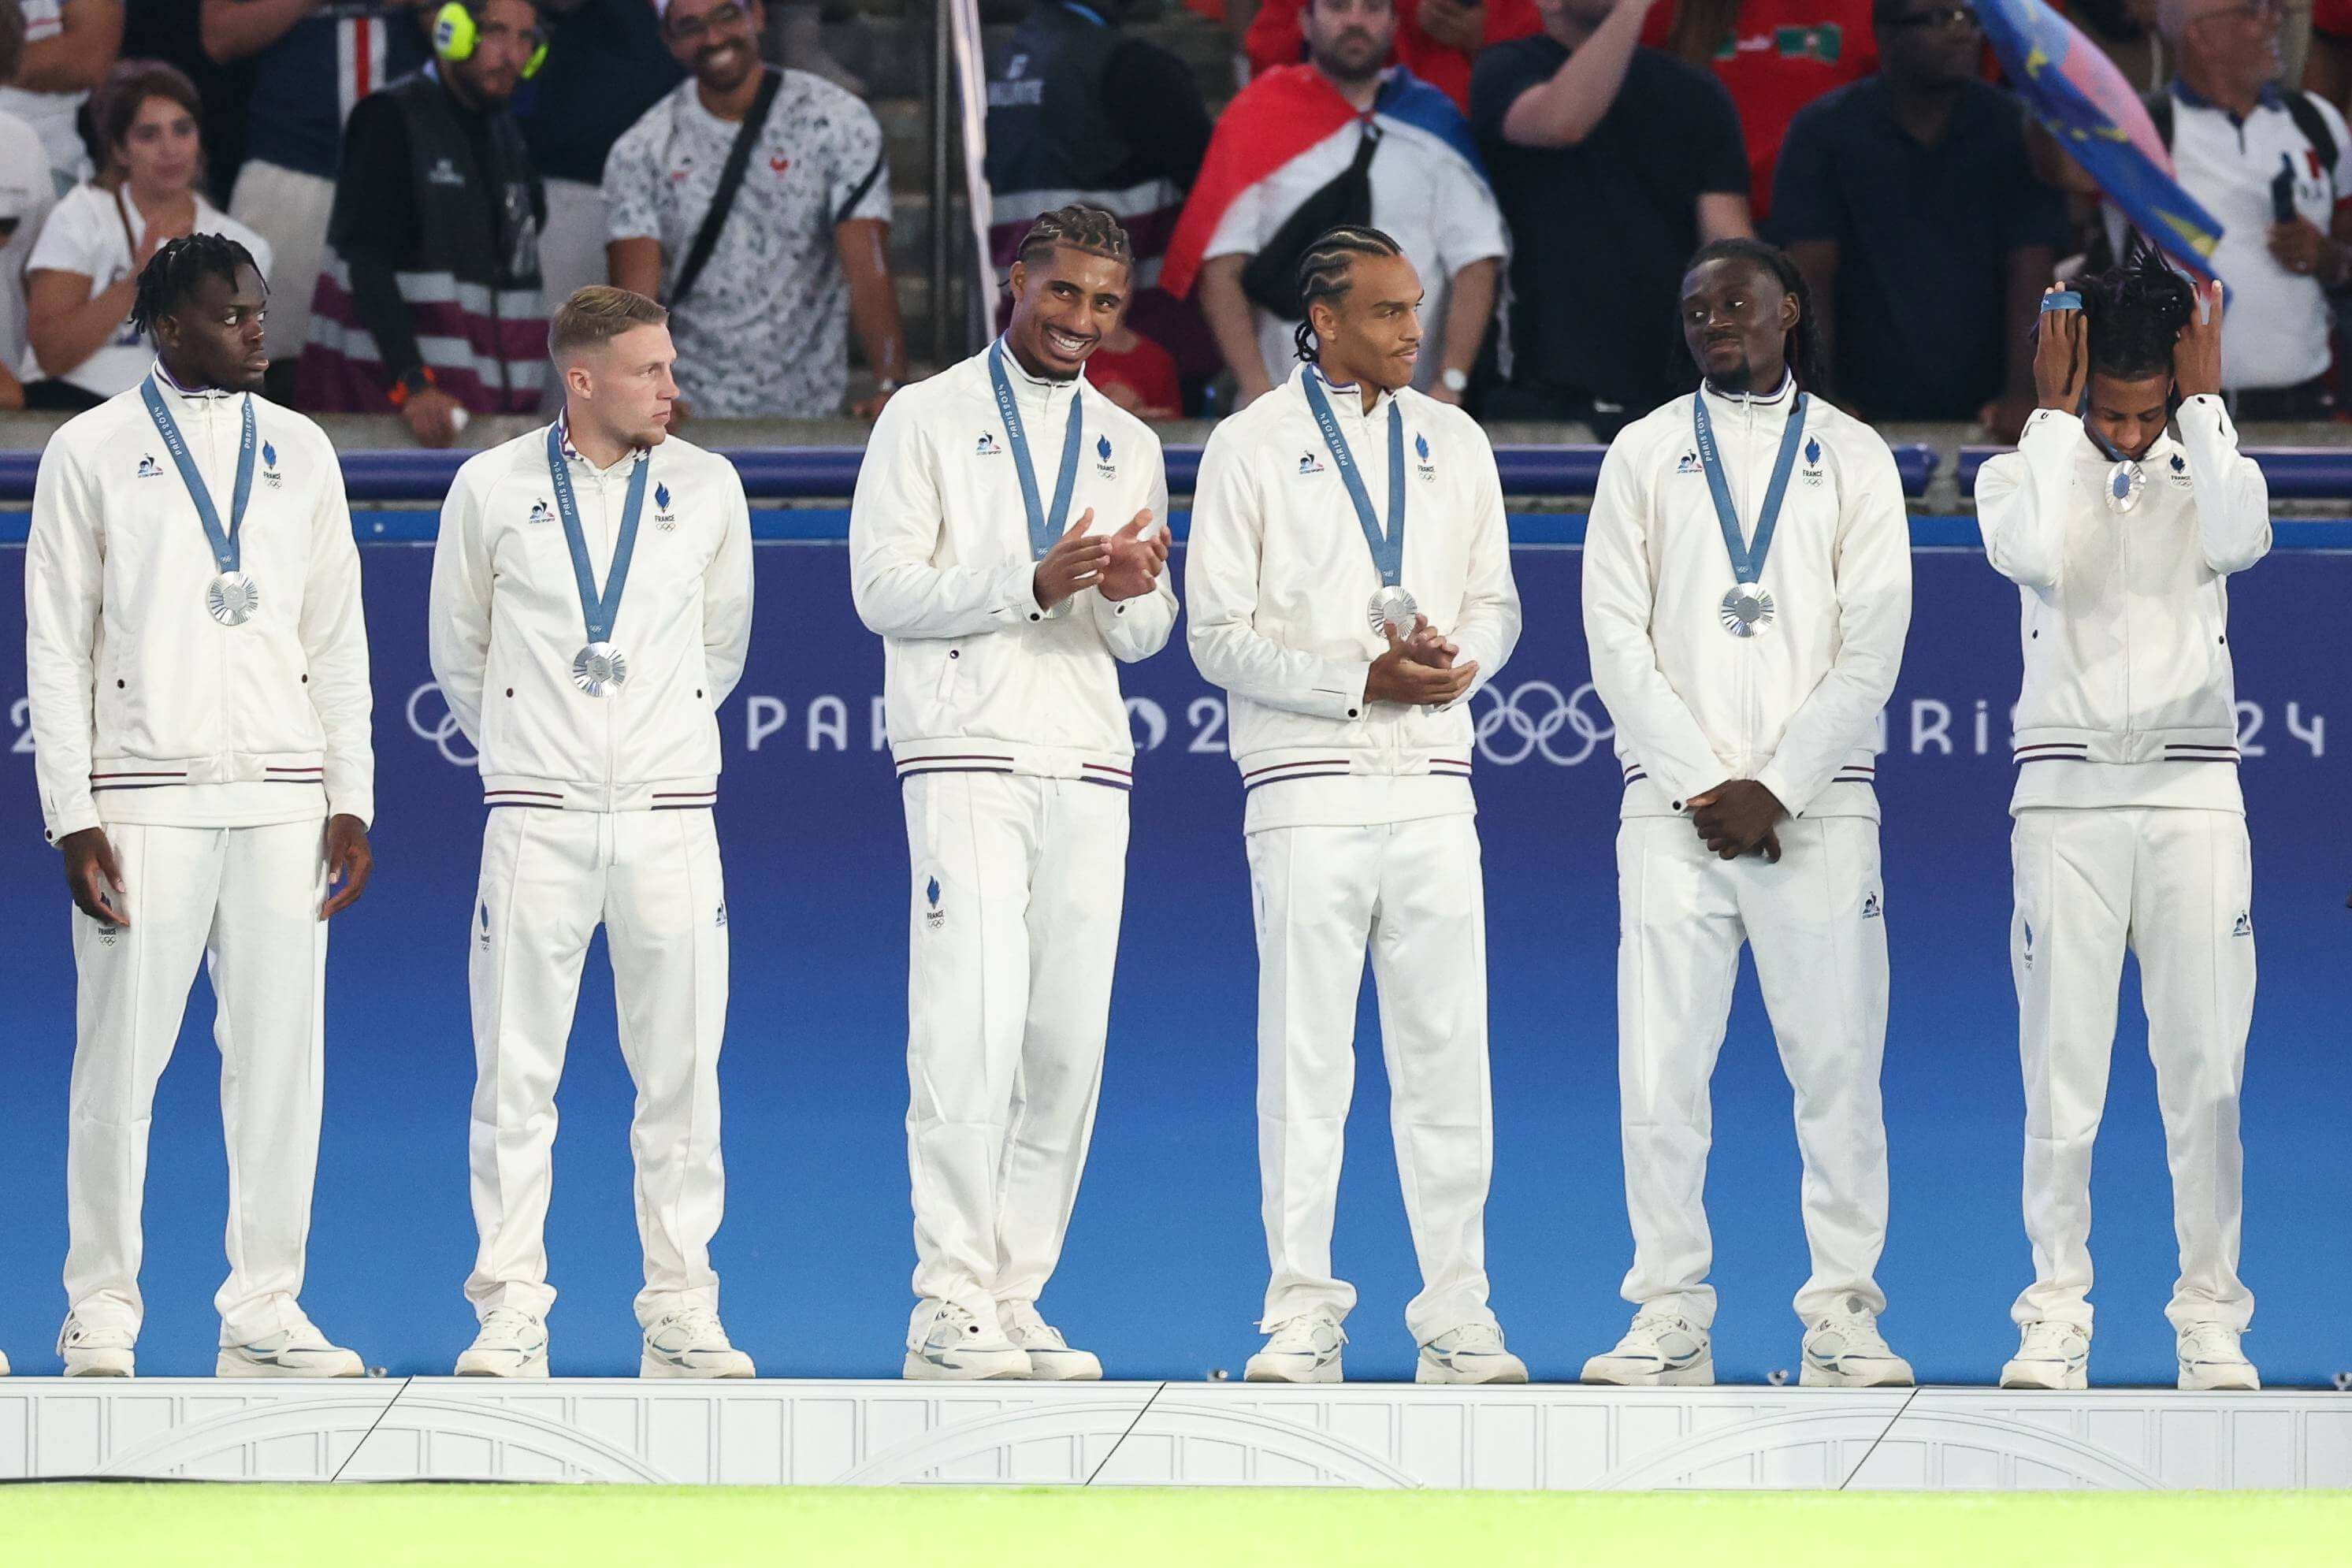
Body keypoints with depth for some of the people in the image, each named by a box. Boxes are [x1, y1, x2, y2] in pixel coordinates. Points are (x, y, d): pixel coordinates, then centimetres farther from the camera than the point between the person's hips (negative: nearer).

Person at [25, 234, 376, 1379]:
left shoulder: (300, 452, 13)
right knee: (121, 1058, -4)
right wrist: (72, 818, -7)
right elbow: (55, 645, 1)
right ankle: (100, 1312, 5)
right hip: (145, 798, -3)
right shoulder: (91, 454, 3)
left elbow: (338, 638, 14)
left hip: (282, 797, 3)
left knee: (281, 1056, 1)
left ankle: (263, 1309, 7)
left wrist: (350, 800, 6)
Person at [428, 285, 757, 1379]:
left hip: (669, 814, 1)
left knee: (680, 1073, 1)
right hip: (537, 817, -1)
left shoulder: (708, 488, 6)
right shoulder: (493, 489, 1)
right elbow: (457, 651, 13)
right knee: (515, 1073, -1)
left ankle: (680, 1313, 7)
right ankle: (510, 1316, 4)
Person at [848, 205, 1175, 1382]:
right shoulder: (929, 418, 4)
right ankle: (948, 1305, -12)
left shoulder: (1129, 446, 18)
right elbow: (884, 587, -5)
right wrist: (1032, 584, -16)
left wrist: (1133, 593, -7)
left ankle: (1014, 1297, 6)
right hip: (967, 758, -5)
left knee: (1069, 1043, 1)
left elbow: (1145, 637, 17)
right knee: (972, 1029, -13)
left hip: (1089, 767, 5)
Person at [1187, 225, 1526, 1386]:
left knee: (1447, 1050, 1)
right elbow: (1221, 635, -2)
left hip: (1432, 786, 3)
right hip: (1307, 787, -3)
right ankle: (1301, 1312, 3)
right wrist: (1363, 679, -13)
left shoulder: (1453, 443, 14)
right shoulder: (1251, 447, 2)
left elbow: (1494, 604, 15)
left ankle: (1458, 1315, 5)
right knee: (1304, 1052, -3)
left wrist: (1453, 663, -8)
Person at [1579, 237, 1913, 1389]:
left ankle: (1843, 1316, 0)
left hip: (1816, 806, -1)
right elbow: (1618, 643, 4)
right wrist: (1702, 785, -7)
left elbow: (1871, 650, 2)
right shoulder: (1645, 455, 12)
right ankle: (1669, 1316, 0)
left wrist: (1777, 788, -8)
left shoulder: (1853, 458, 9)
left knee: (1837, 1061, -5)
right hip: (1674, 805, 1)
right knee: (1661, 1067, -4)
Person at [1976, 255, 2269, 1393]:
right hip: (2065, 793, -1)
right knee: (2061, 1072, -4)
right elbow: (2033, 553, -16)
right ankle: (2056, 1313, 0)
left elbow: (2240, 540, -13)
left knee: (2204, 1073, -3)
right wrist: (2057, 413, -8)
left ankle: (2211, 1317, 1)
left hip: (2191, 796, 1)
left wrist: (2203, 401, -7)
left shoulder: (2208, 471, 9)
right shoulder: (2023, 473, 6)